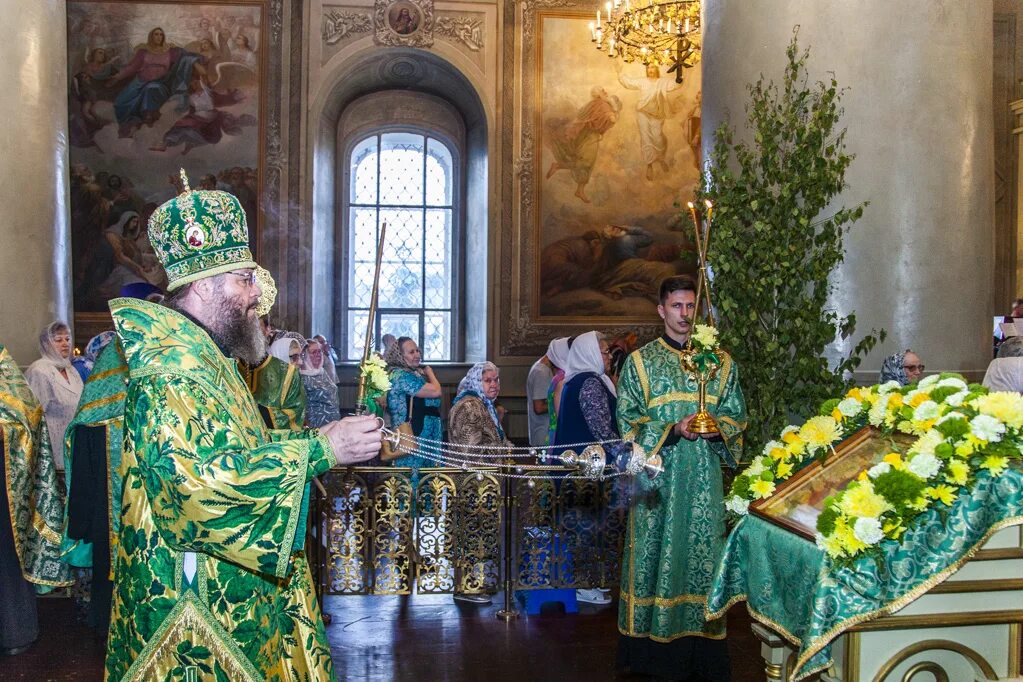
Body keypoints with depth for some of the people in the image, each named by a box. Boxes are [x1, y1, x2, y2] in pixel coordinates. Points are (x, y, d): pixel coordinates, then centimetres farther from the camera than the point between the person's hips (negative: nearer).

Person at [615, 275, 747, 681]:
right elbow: (628, 421, 0)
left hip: (704, 479, 2)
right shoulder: (640, 361, 4)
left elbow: (737, 415, 11)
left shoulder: (721, 362, 10)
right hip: (657, 475, -1)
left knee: (703, 555, 2)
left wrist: (716, 426, -11)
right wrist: (672, 430, -14)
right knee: (655, 554, 1)